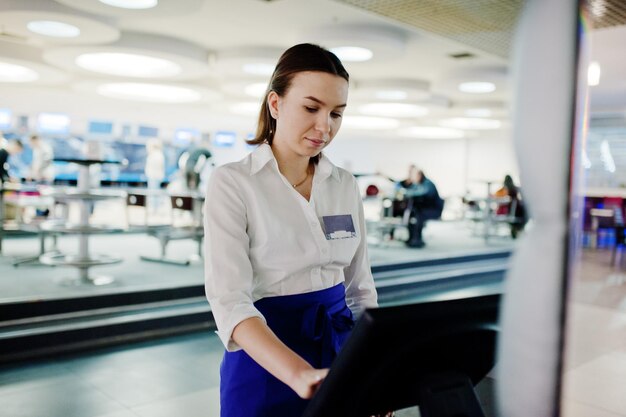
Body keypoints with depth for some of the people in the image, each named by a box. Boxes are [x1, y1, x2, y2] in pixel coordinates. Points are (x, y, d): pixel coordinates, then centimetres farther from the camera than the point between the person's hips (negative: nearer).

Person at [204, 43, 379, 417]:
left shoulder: (345, 185, 2)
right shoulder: (231, 183, -13)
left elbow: (360, 286, 8)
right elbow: (229, 300, -22)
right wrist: (300, 374, -36)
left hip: (340, 346, 5)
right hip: (265, 356, -5)